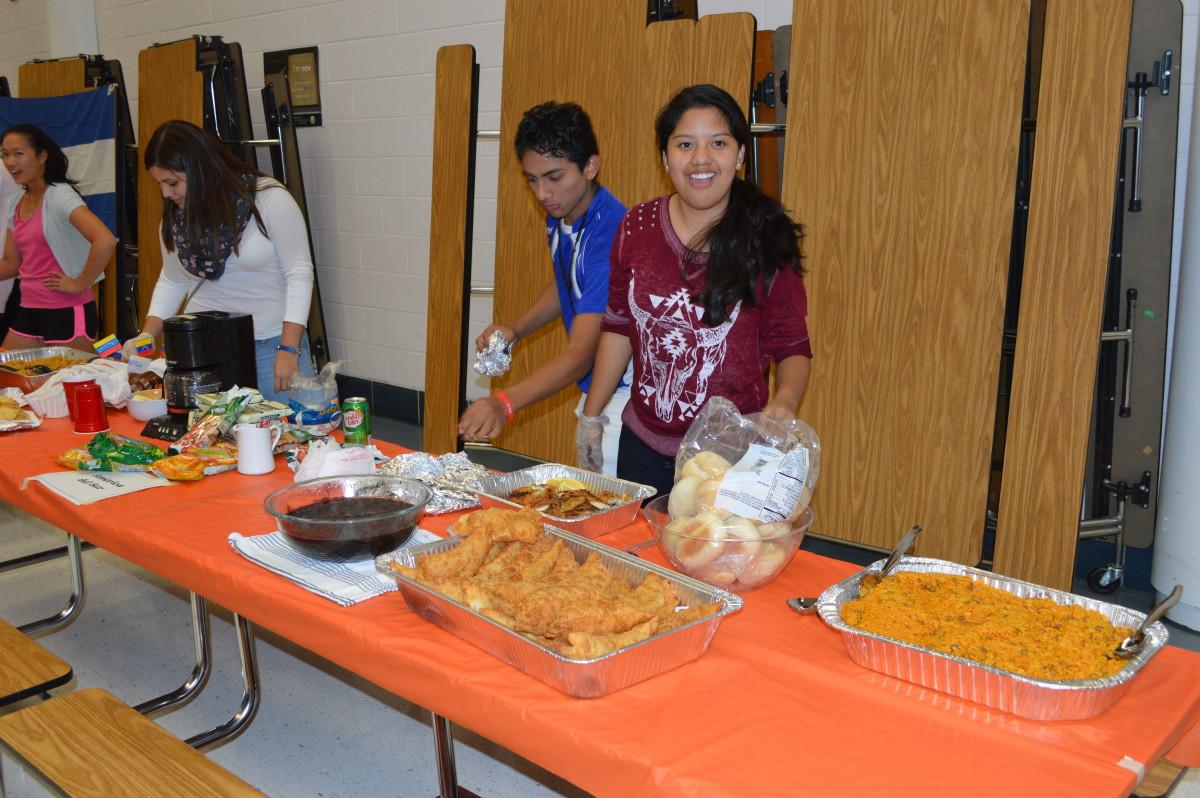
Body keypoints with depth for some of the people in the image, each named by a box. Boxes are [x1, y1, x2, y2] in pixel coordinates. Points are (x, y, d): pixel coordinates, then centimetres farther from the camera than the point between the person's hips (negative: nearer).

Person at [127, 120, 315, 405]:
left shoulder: (270, 199, -13)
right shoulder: (174, 217, 4)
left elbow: (299, 274, -12)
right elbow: (171, 281, 15)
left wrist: (289, 349, -17)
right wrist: (145, 338, 3)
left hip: (271, 342, -4)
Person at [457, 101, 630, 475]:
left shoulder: (609, 233, -28)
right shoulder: (559, 214, 0)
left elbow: (582, 352, -33)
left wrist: (504, 403, -44)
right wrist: (517, 329, 3)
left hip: (626, 391, -8)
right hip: (595, 388, 9)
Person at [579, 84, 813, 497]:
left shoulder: (767, 240, -9)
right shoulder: (637, 227, -1)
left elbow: (791, 347, -2)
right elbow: (619, 327, 9)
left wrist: (784, 402, -22)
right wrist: (591, 414, 11)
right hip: (643, 444, 3)